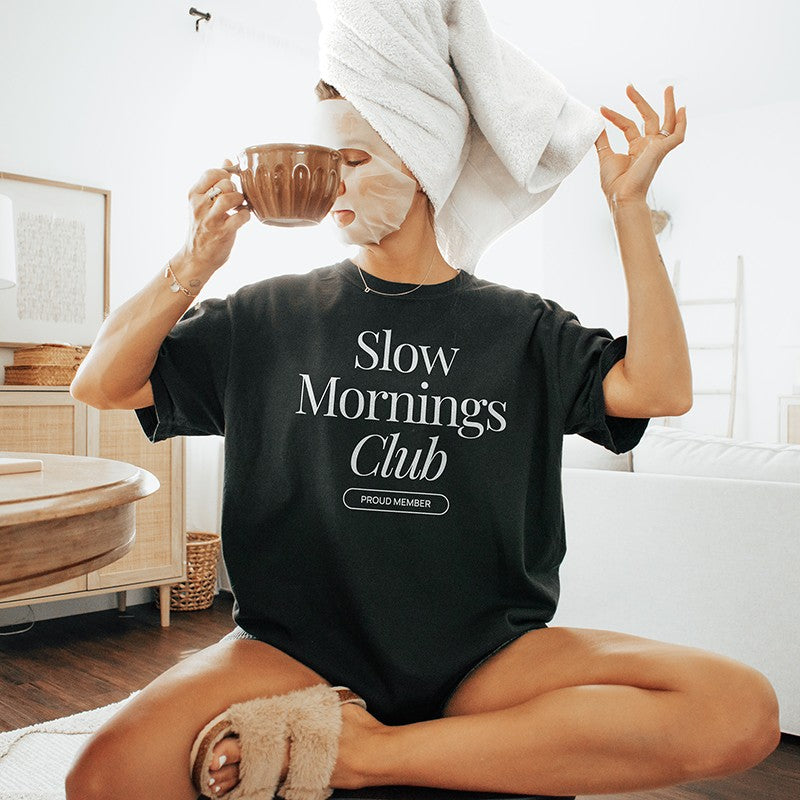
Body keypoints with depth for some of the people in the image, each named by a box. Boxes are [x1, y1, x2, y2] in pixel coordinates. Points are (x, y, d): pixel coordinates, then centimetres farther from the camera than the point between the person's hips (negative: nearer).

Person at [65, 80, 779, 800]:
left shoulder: (522, 328, 9)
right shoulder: (272, 315, 9)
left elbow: (659, 389, -5)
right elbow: (101, 384, 7)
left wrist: (629, 204, -5)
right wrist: (195, 263, -8)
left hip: (487, 655, 3)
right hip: (299, 650, -2)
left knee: (740, 708, -23)